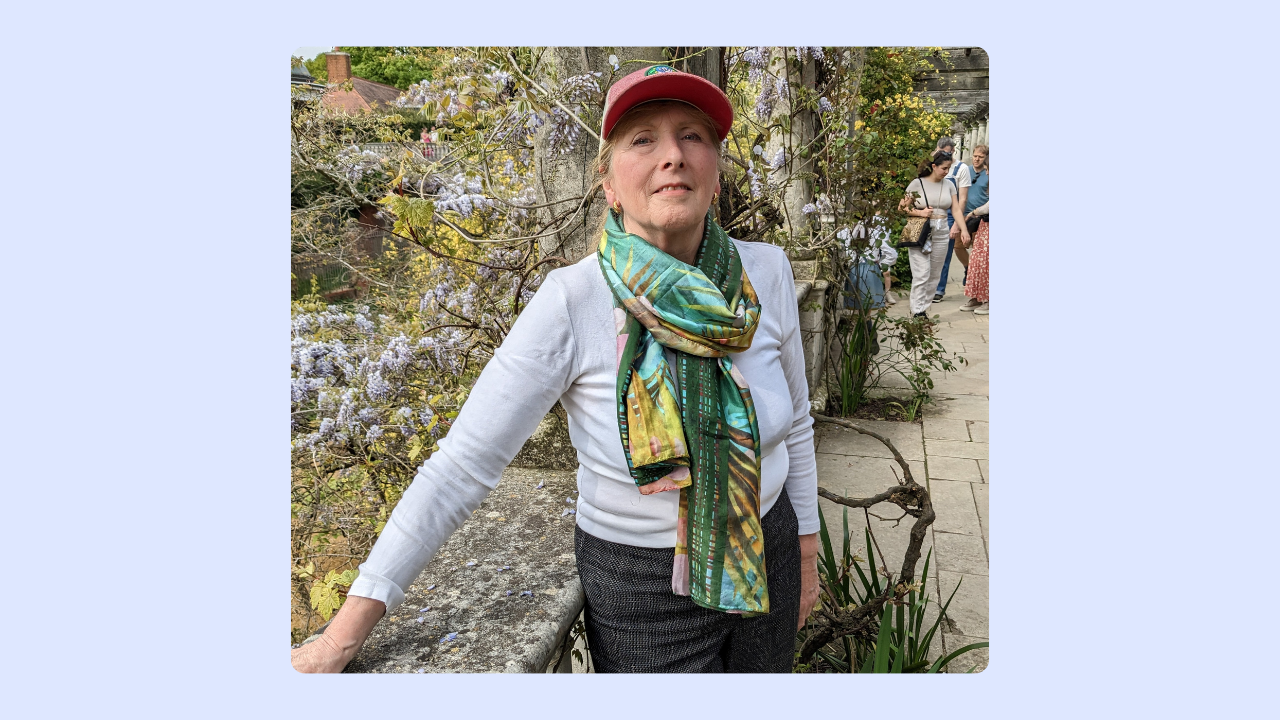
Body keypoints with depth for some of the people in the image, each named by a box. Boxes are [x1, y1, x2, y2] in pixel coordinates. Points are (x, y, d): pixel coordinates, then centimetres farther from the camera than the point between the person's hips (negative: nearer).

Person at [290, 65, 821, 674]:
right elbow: (463, 463, -22)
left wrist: (806, 552, 11)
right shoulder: (573, 303, -23)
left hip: (765, 554, 4)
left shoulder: (765, 273, -11)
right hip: (639, 583, -4)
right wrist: (341, 637, -22)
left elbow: (794, 419, 3)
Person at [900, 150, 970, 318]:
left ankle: (924, 308, 15)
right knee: (921, 274, -11)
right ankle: (917, 312, -8)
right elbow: (901, 207, -3)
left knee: (934, 275, 6)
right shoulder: (917, 184, -4)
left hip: (940, 233, 5)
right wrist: (920, 212, -17)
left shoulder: (949, 184, 9)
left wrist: (963, 229, -7)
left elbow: (956, 209, 6)